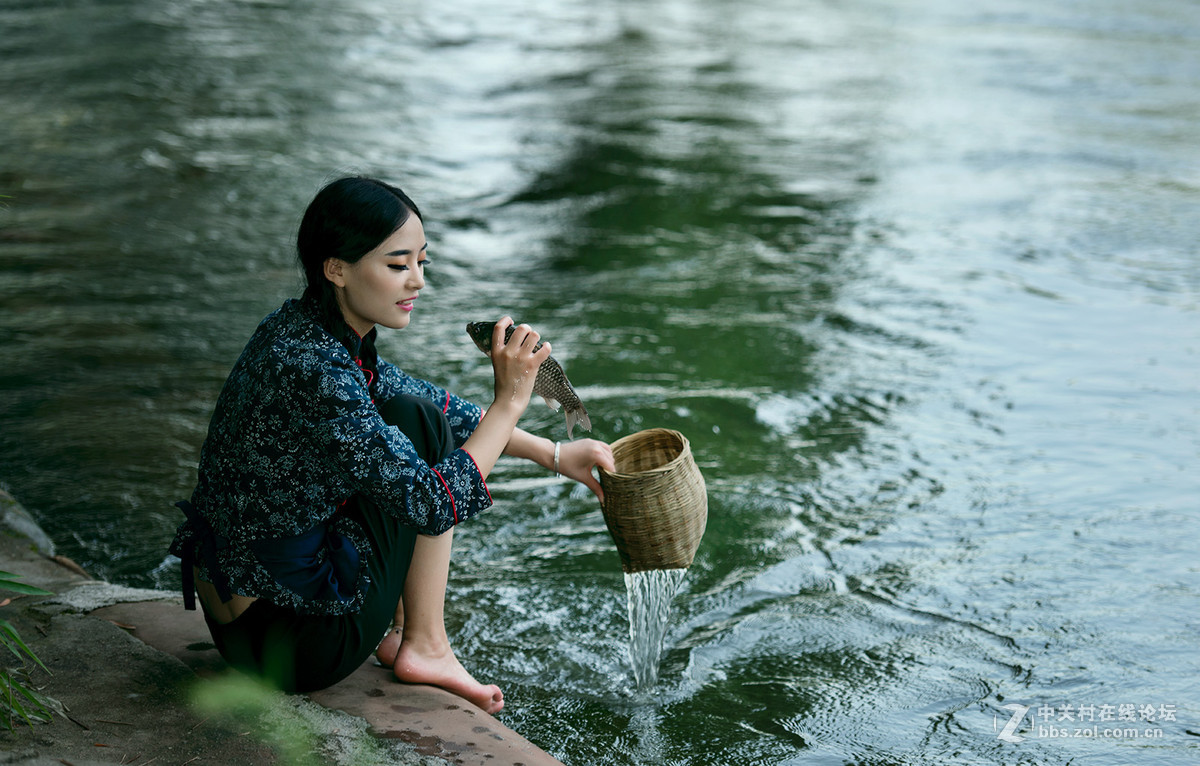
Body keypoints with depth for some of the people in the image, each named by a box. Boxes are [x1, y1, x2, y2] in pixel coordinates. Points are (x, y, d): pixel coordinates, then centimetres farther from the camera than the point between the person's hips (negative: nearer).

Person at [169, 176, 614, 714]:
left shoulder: (301, 329, 3)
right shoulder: (314, 372, -26)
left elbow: (438, 402, 16)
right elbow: (437, 505, -23)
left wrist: (553, 455, 14)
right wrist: (509, 401, -16)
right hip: (298, 641, -9)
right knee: (416, 424, -5)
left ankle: (394, 632, 19)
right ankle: (424, 648, 2)